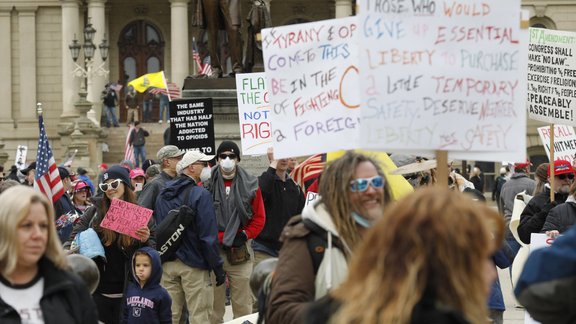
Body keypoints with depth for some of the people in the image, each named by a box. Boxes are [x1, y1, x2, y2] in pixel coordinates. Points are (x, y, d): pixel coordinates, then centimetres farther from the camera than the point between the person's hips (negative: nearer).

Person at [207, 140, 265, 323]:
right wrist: (220, 238, -9)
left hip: (240, 253, 1)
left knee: (243, 305, 3)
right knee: (214, 306, 2)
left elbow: (259, 218, 7)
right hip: (213, 252, -1)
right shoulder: (206, 185, 1)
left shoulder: (250, 186, 5)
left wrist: (244, 235, -7)